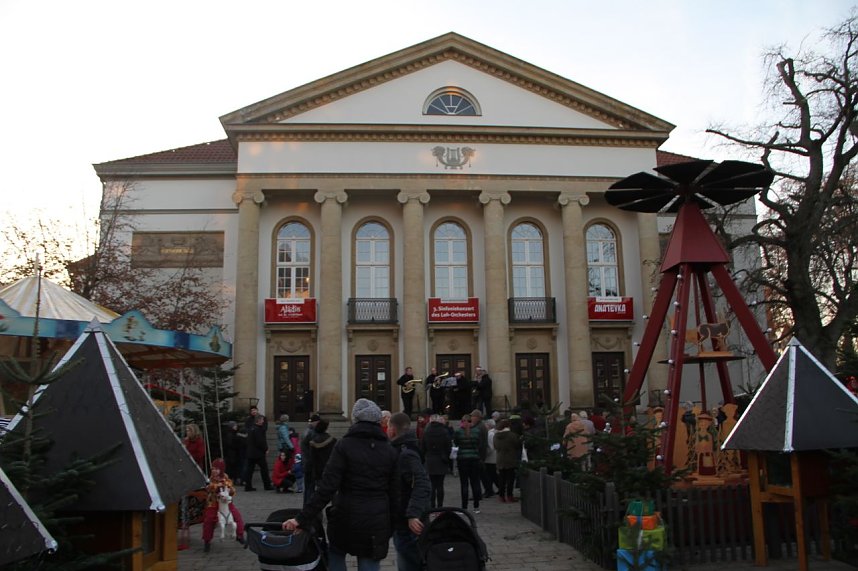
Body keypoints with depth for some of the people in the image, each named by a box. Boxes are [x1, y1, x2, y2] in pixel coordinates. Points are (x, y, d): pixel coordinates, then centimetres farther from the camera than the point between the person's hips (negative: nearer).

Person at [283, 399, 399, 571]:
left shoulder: (344, 445, -8)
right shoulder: (390, 451, 2)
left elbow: (327, 487, -15)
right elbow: (394, 493, 3)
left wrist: (302, 519, -14)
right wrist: (390, 528, 11)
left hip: (347, 517, -2)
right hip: (377, 521, 2)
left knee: (336, 554, 26)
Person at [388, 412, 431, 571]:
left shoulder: (406, 454, -21)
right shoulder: (401, 451, 12)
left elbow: (422, 485, -31)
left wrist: (413, 514, -37)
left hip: (409, 524, -10)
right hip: (403, 521, 10)